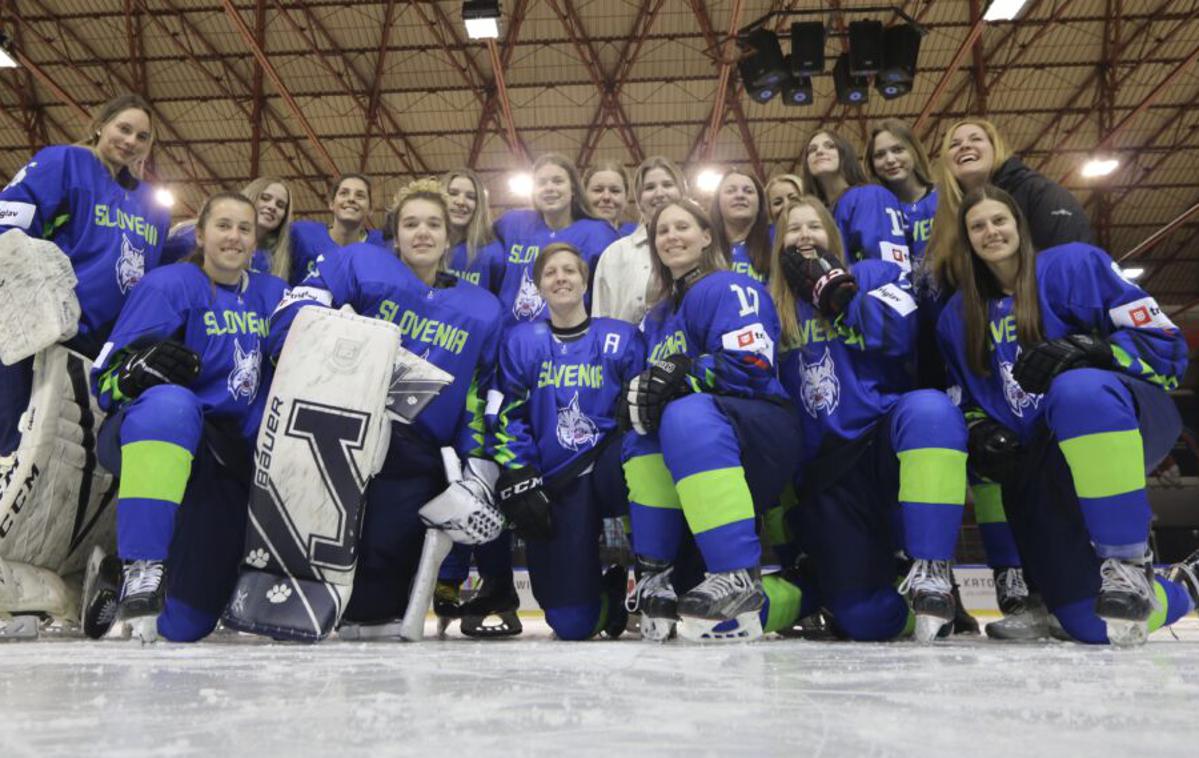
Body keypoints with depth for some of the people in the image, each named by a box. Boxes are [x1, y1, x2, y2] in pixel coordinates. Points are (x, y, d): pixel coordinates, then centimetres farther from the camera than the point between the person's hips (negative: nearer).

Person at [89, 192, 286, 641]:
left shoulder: (272, 293, 10)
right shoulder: (168, 285, -4)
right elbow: (106, 377, -8)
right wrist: (139, 369, -31)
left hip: (228, 457, 4)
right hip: (150, 434, -3)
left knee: (184, 626, -2)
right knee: (171, 403, -44)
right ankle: (141, 567, -33)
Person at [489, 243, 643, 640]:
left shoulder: (622, 338, 7)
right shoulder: (520, 341, 9)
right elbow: (509, 417, 6)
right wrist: (520, 485, -5)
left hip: (609, 469, 0)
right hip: (556, 484, 0)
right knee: (571, 623, -13)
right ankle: (612, 592, 25)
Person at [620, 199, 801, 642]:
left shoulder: (730, 289, -4)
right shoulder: (656, 318, 21)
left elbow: (749, 364, -18)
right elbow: (655, 387, 14)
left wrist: (679, 377, -28)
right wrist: (639, 394, -9)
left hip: (766, 433, -8)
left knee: (686, 415, -34)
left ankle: (741, 582, -39)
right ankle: (656, 577, -10)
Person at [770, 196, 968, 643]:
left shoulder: (874, 275, 12)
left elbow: (901, 336, -7)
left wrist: (837, 289, -3)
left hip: (886, 438, 0)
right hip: (822, 467, 1)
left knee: (930, 409, -39)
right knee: (865, 619, -12)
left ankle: (930, 572, -31)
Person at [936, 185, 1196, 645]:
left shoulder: (1075, 264, -1)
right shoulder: (959, 315, 13)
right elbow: (966, 400, 20)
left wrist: (1083, 349, -24)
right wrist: (982, 434, -3)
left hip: (1128, 425, -3)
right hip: (1042, 465, 4)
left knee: (1079, 390, -42)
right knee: (1093, 626, -6)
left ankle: (1129, 562, -26)